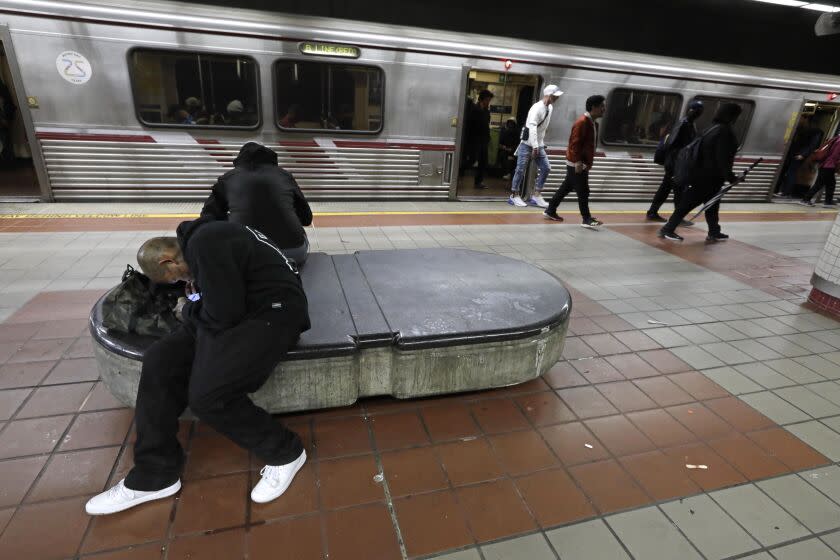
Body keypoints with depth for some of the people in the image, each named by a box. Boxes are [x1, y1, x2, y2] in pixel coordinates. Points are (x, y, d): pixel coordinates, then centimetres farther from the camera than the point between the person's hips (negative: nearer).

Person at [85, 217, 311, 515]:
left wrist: (188, 310, -1)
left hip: (274, 313, -10)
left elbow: (224, 316, -19)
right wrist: (193, 306, 8)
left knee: (207, 395, -23)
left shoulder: (206, 245, -20)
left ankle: (284, 452, 1)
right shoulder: (199, 237, 12)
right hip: (239, 309, 10)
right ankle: (154, 475, 9)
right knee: (159, 361, -2)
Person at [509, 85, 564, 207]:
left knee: (546, 168, 2)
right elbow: (532, 127, -26)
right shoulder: (537, 108, -17)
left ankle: (536, 196, 7)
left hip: (539, 145, 8)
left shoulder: (550, 108, 8)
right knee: (521, 169, -2)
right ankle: (514, 196, 9)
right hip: (527, 144, -8)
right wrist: (535, 147, -30)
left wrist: (540, 144, 15)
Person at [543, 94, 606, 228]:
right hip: (577, 164, -10)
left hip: (583, 163, 10)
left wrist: (588, 162, 21)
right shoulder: (582, 122, -17)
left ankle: (550, 211, 22)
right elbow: (575, 143, -22)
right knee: (583, 191, -5)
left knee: (566, 188, 14)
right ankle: (586, 219, 2)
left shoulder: (593, 123, 14)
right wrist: (578, 161, -26)